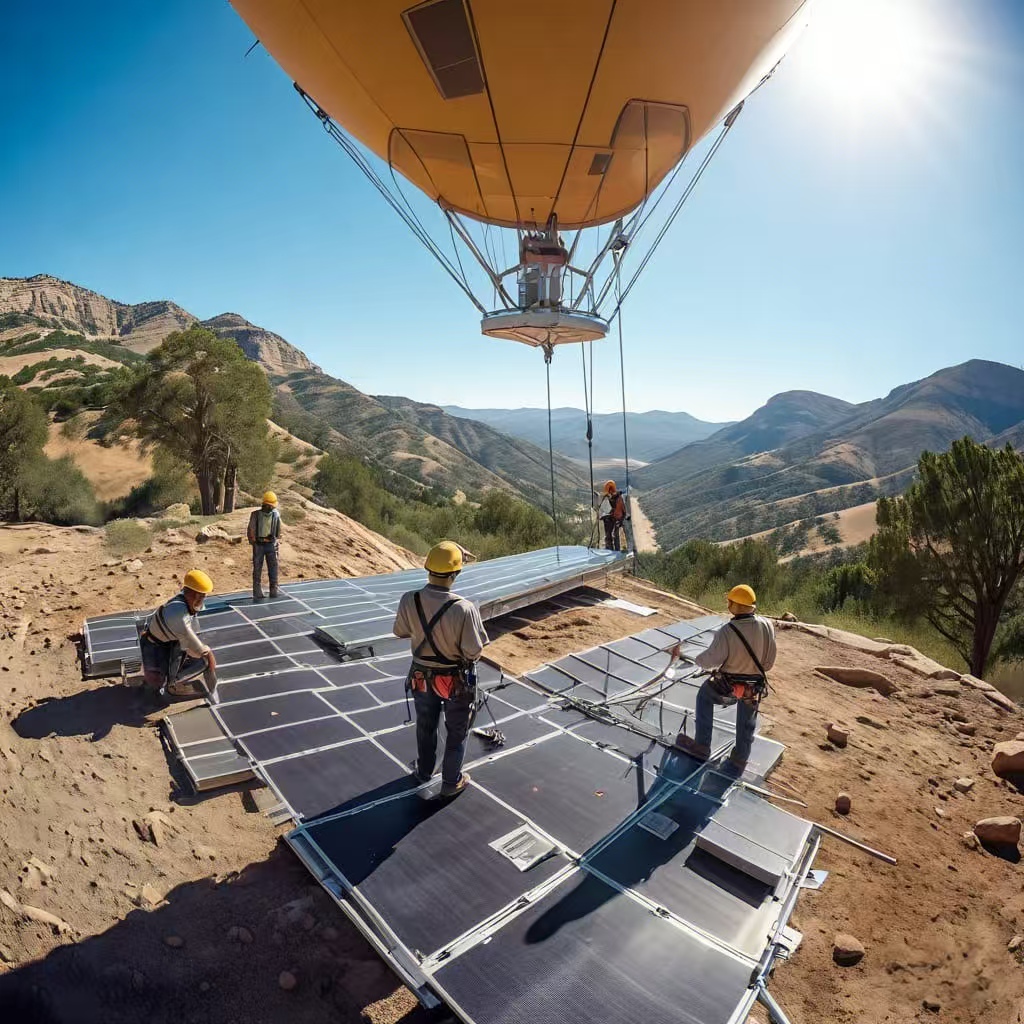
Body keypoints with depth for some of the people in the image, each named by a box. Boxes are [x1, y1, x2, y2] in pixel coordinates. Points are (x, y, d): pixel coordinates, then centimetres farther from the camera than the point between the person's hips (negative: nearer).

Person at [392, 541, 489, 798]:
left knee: (426, 726, 28)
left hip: (422, 676, 4)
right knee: (456, 732, 21)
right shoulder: (464, 609, -33)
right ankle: (451, 782, 37)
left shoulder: (409, 601, -21)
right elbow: (474, 651, -24)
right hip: (456, 680, -3)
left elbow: (400, 632, -3)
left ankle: (424, 771, 49)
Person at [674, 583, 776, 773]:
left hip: (727, 687, -3)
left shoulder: (726, 632, -30)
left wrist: (698, 659, 2)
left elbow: (709, 661, -20)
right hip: (755, 687, 3)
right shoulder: (766, 626, -16)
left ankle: (702, 746, 29)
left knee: (704, 695, 27)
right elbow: (769, 661, -5)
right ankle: (739, 760, 44)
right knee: (747, 724, 27)